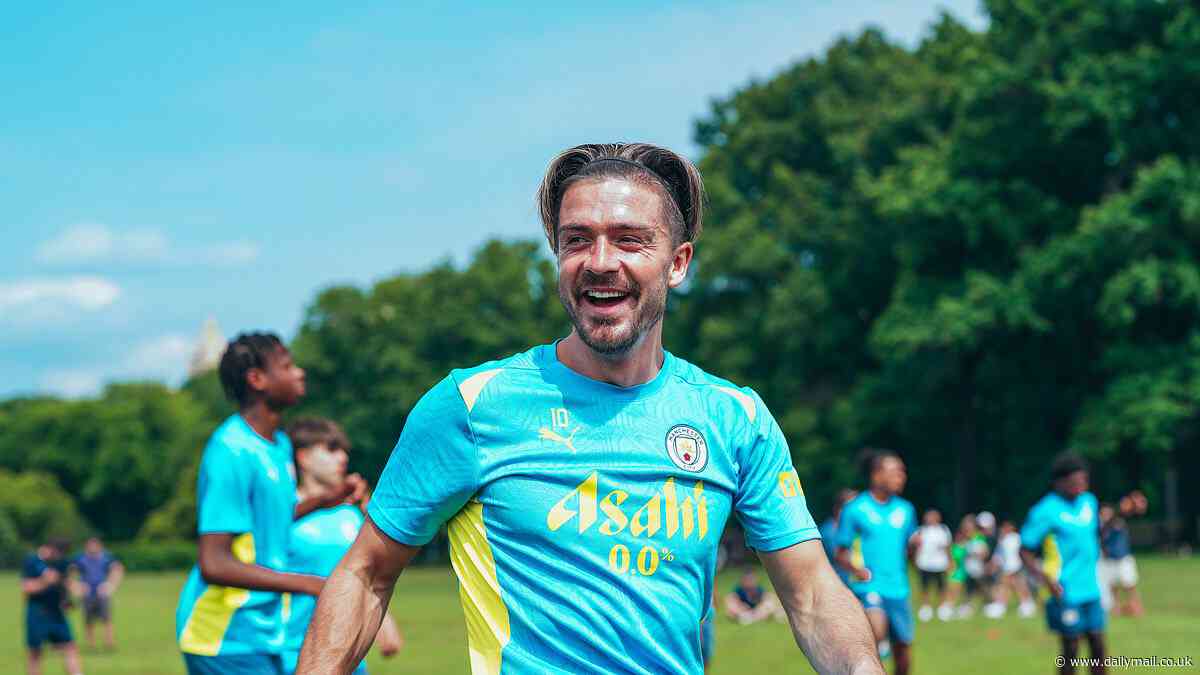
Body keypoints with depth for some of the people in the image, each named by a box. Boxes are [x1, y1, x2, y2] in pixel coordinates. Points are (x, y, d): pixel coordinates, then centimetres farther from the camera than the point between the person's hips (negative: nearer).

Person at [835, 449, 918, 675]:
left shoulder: (905, 509, 9)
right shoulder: (855, 510, -4)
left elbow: (909, 552, 15)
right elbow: (841, 553, 0)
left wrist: (914, 545, -7)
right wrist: (855, 567, -20)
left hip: (898, 589, 5)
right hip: (869, 587, -5)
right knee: (877, 631, -34)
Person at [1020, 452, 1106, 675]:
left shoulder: (1089, 501, 8)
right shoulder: (1046, 511, -12)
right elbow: (1025, 552, -11)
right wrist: (1045, 579, -22)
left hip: (1091, 590, 6)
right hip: (1066, 594, -6)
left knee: (1098, 647, 6)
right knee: (1070, 650, -1)